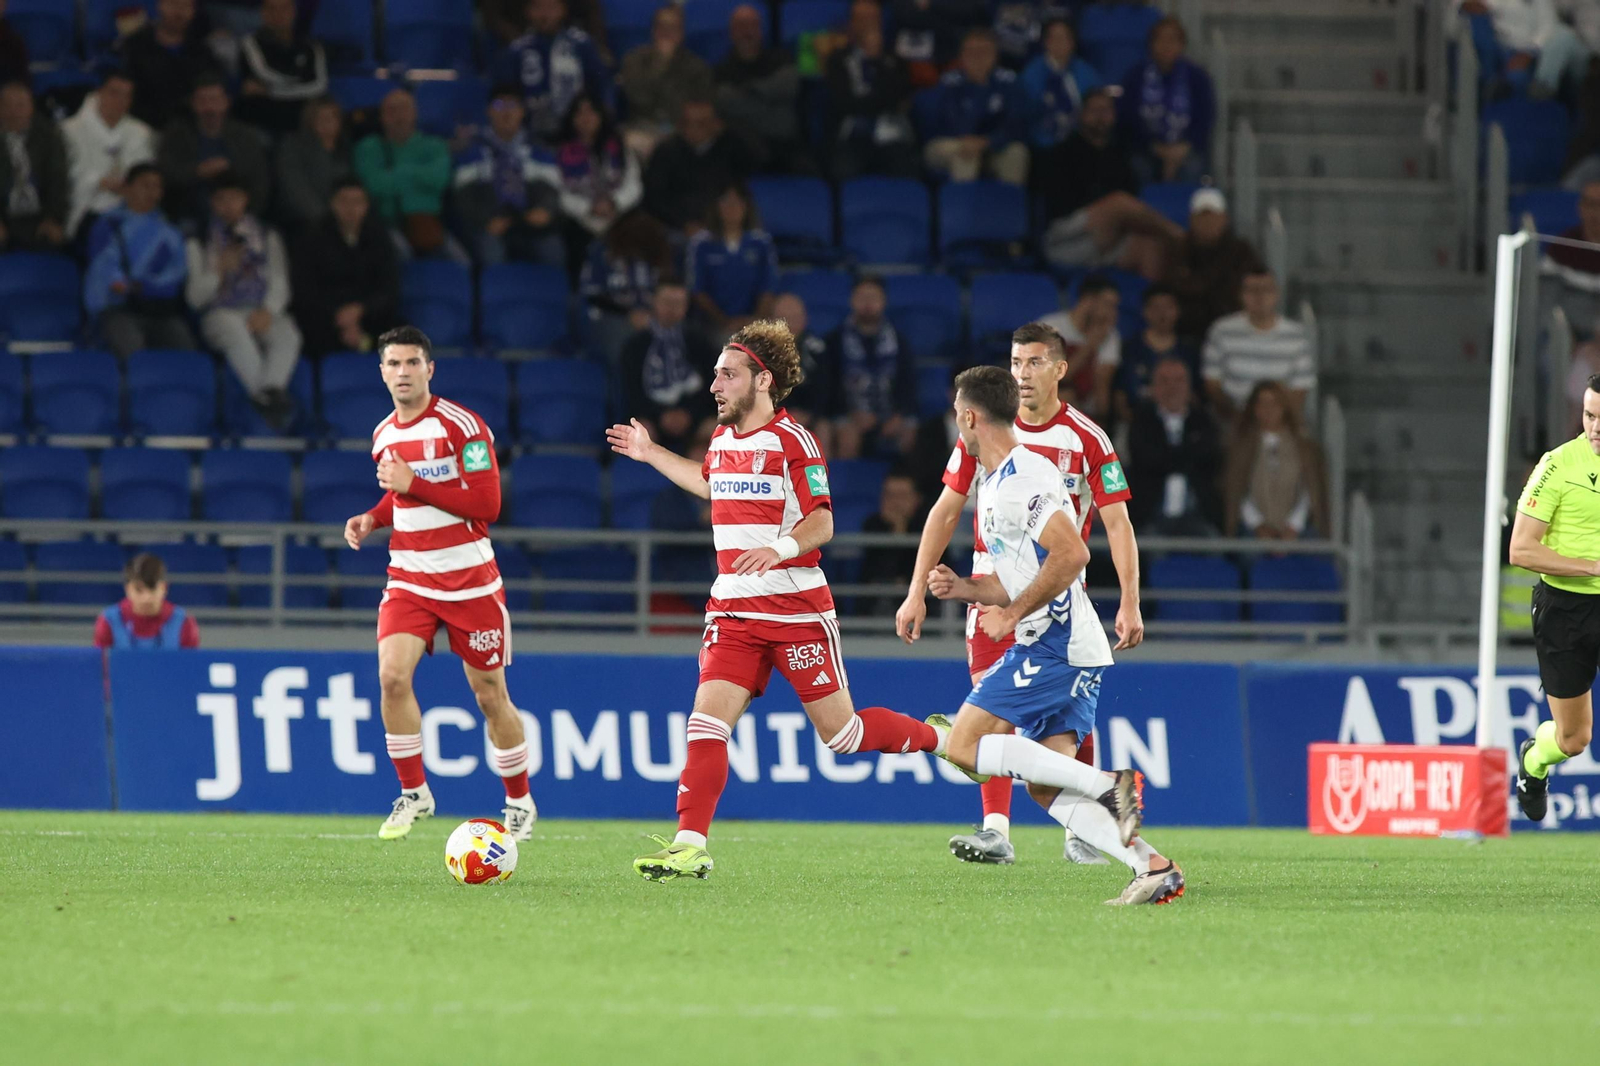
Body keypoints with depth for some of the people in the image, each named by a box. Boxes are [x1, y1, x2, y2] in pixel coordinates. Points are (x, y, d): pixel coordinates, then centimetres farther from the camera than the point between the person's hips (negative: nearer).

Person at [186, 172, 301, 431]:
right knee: (236, 331, -40)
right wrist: (219, 271, -11)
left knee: (288, 334, -34)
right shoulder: (200, 243, 15)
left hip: (263, 314, 2)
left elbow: (280, 284, 11)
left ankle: (273, 389, -54)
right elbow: (196, 297, 7)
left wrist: (267, 312, -10)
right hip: (220, 313, -2)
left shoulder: (267, 237, 22)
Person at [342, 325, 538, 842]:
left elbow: (486, 503, -18)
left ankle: (520, 801, 23)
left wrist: (414, 485, -21)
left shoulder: (461, 425, -12)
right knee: (392, 675, -17)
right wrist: (372, 518, 6)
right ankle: (413, 793, -3)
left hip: (470, 580, -4)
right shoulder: (383, 436, 8)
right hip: (409, 578, 4)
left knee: (490, 694, 5)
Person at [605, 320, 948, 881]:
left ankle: (939, 739, 26)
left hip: (797, 609, -6)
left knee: (840, 732, 0)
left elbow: (821, 522, -14)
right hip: (734, 612, 6)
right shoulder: (722, 439, 12)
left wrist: (779, 549, -32)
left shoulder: (792, 440, -10)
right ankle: (689, 846, -13)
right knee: (707, 719, -11)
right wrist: (651, 453, 35)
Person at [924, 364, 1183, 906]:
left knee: (964, 745, -13)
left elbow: (1071, 555, -23)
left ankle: (1105, 784, -21)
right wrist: (963, 588, 13)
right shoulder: (997, 483, 22)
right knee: (1045, 788, 2)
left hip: (1051, 644, -10)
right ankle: (1153, 866, -9)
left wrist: (1013, 613, -17)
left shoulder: (1021, 478, -11)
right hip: (1074, 651, 10)